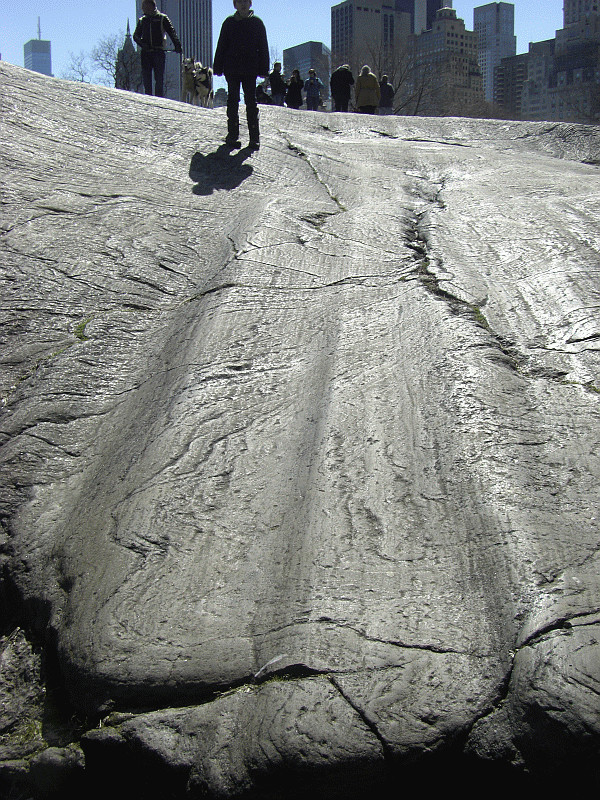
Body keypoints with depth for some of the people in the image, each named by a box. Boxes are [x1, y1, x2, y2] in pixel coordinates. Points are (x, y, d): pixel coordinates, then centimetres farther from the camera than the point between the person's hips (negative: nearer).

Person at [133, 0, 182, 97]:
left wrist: (177, 45, -16)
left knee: (159, 79, -6)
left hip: (159, 52, -4)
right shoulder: (142, 20, 17)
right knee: (146, 78, 1)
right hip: (145, 52, 4)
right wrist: (141, 43, -10)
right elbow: (136, 35, 11)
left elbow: (172, 32, 0)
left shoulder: (162, 18, 6)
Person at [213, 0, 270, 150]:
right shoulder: (229, 22, 7)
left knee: (251, 101, -3)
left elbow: (263, 48, 8)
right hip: (232, 69, 0)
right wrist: (218, 67, 2)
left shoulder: (257, 23, 7)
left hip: (250, 70, 0)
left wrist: (263, 69, 1)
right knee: (233, 100, 0)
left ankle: (254, 136, -1)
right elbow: (221, 46, 8)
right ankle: (233, 134, 4)